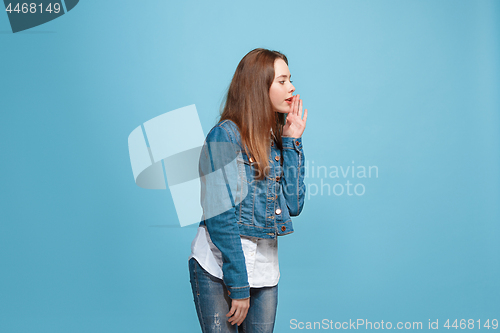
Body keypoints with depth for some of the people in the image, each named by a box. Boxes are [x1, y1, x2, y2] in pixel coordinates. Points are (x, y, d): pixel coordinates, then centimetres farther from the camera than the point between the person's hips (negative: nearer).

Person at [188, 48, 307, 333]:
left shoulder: (276, 140, 10)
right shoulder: (225, 135, -10)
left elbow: (293, 206, 2)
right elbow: (220, 215, -15)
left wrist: (292, 142, -1)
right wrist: (238, 284, -18)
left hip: (265, 269, 6)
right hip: (220, 269, -6)